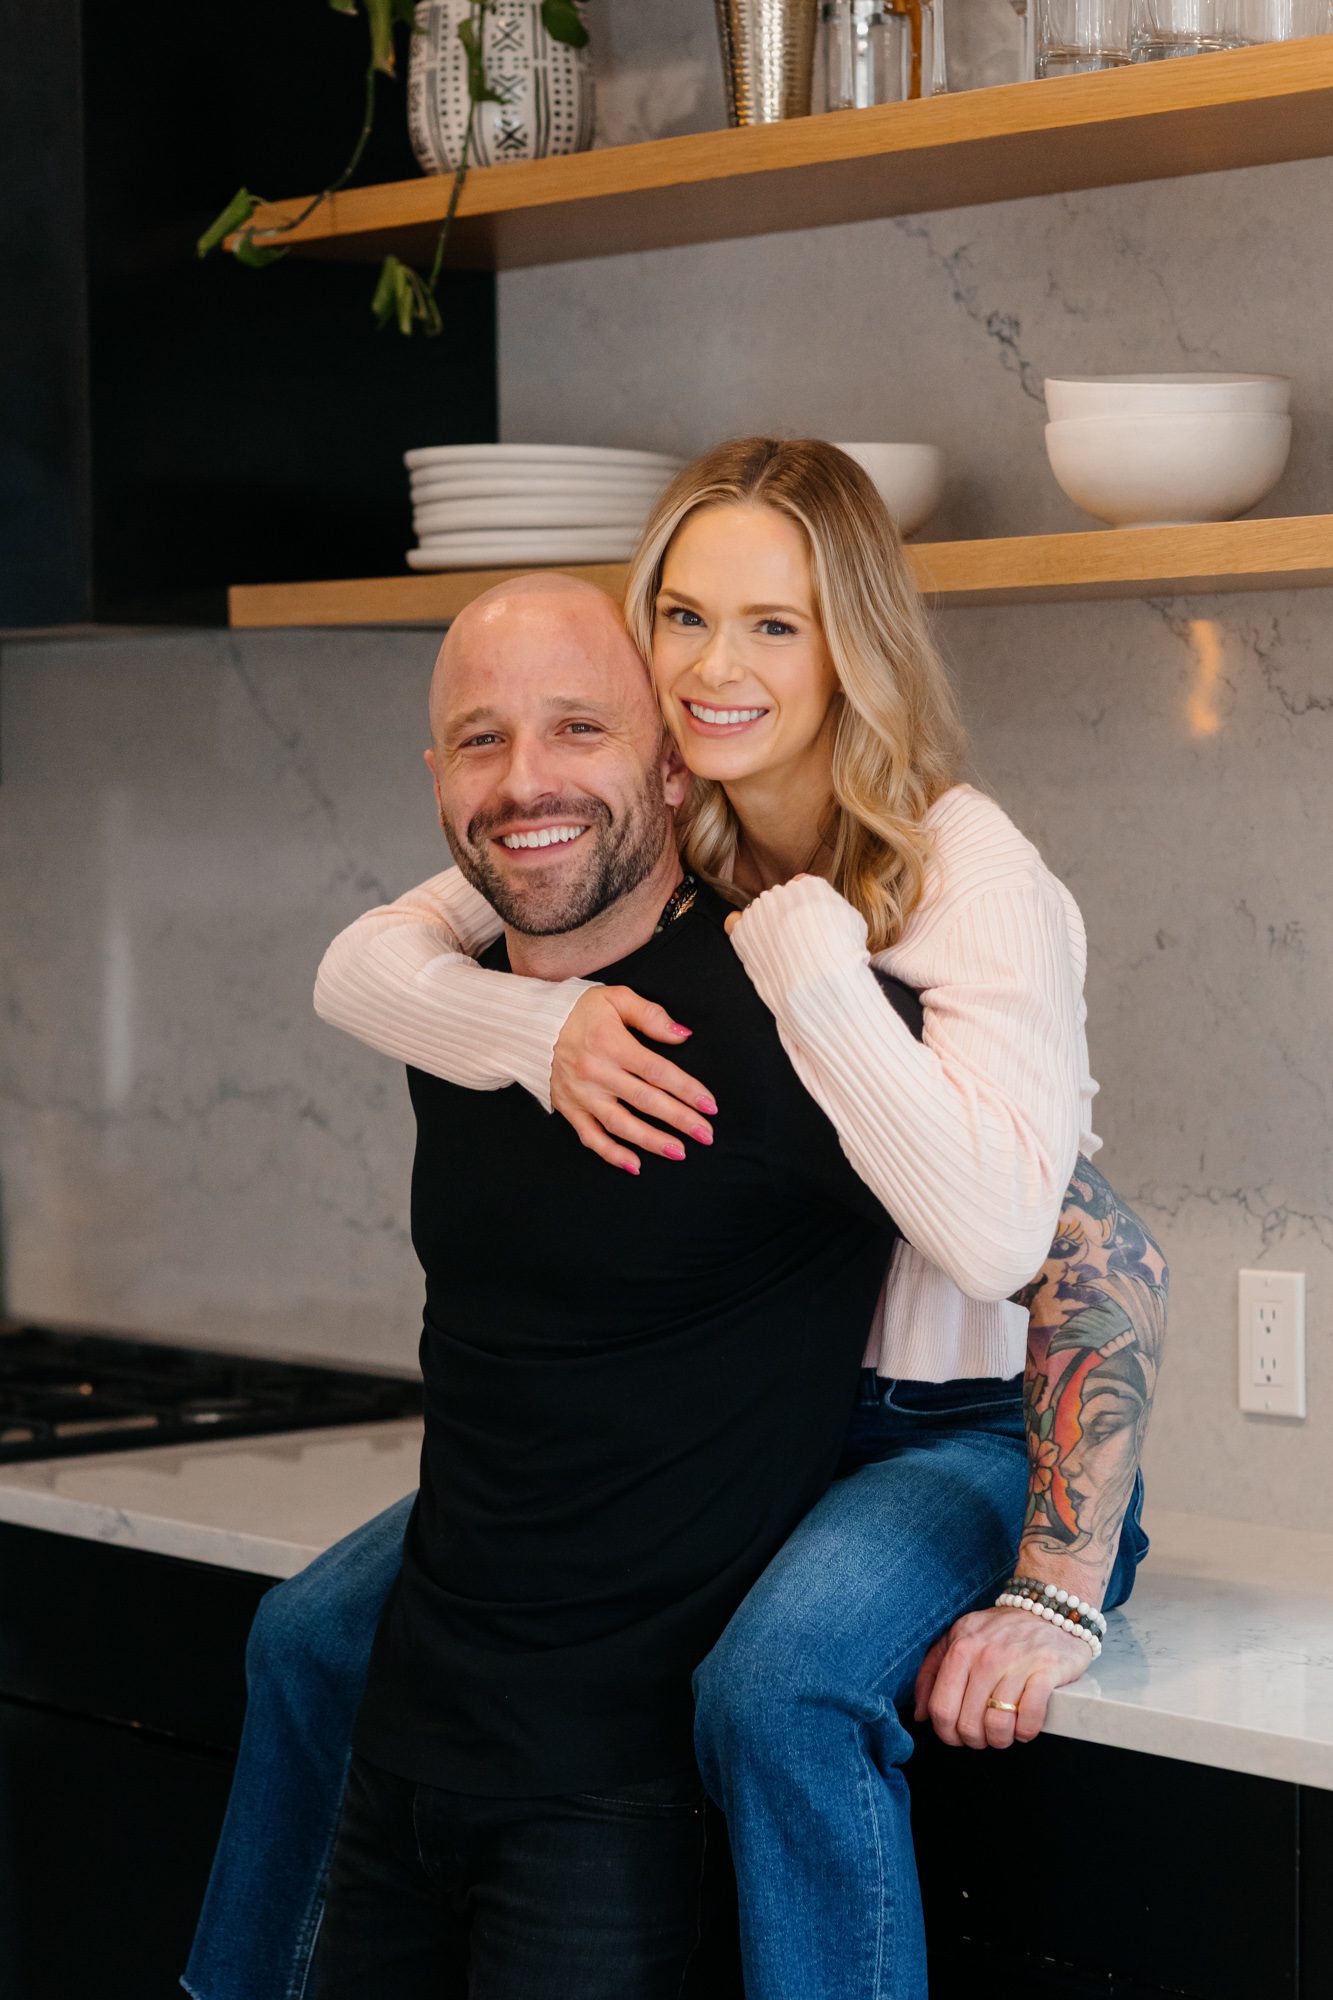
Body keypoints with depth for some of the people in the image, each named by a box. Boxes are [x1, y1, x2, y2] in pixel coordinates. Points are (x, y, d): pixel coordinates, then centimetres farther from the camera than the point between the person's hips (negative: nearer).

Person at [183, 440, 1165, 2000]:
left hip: (965, 1431, -7)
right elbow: (357, 965, -5)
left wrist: (804, 949, -29)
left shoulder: (972, 876, -19)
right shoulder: (650, 852, 1)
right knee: (315, 1631, 5)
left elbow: (996, 1231, -31)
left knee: (780, 1690, -38)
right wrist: (538, 1020, -25)